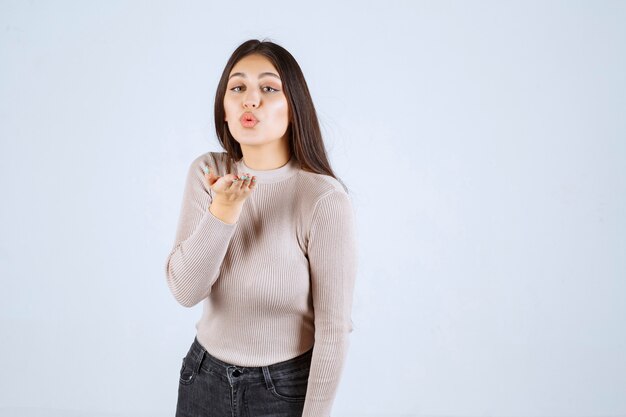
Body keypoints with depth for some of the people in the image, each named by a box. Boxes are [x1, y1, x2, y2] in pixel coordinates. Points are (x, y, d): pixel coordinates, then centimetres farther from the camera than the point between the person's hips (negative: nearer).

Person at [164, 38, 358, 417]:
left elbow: (334, 326, -16)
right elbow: (185, 290, -14)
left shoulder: (325, 198, -21)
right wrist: (223, 211, -27)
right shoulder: (206, 172, -7)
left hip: (286, 386, -4)